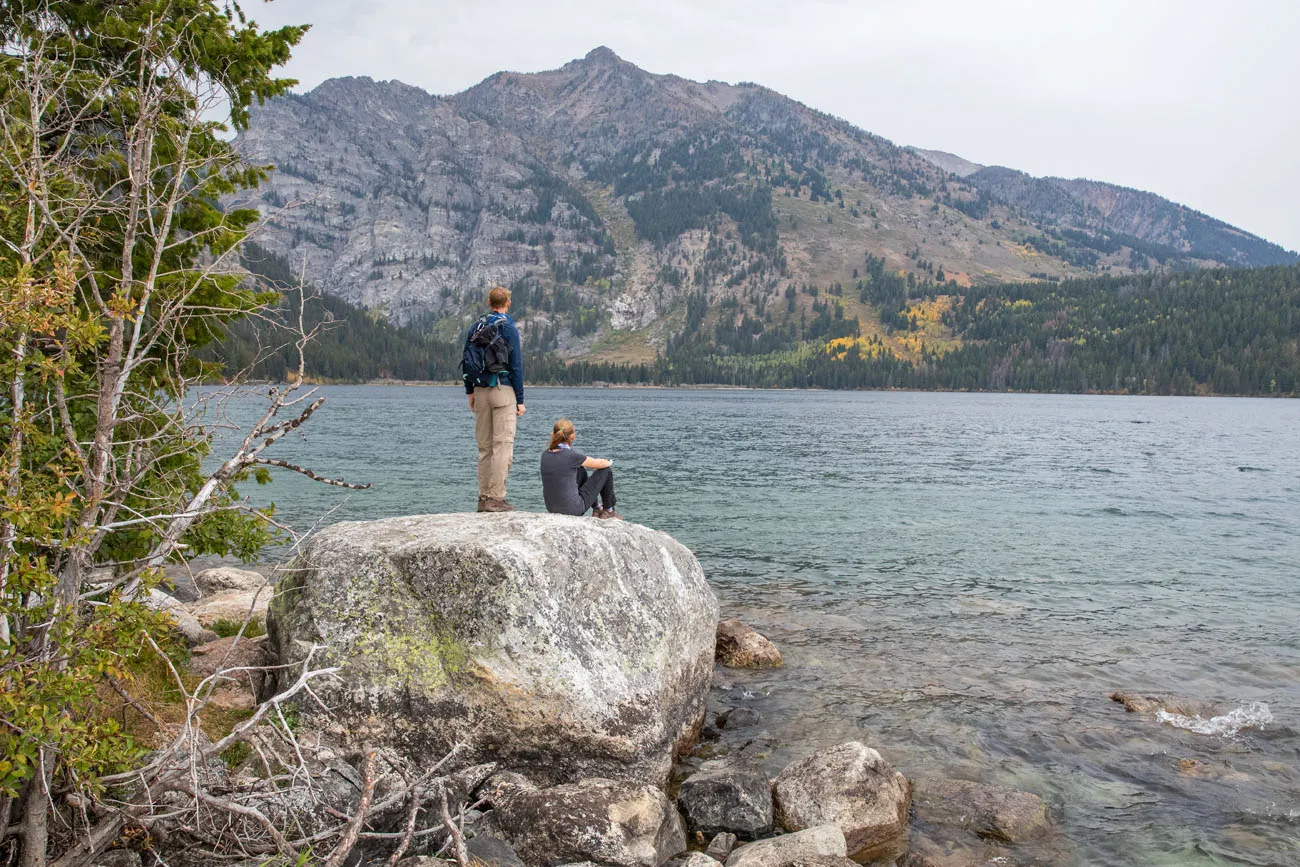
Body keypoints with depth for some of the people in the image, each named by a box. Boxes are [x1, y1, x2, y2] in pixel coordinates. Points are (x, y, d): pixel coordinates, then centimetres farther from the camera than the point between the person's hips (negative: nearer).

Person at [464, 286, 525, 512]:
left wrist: (470, 392, 19)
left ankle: (484, 498, 11)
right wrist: (520, 400, -4)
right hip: (504, 391, -6)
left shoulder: (475, 329, 10)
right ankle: (496, 499, -8)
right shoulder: (509, 329, -6)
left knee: (484, 447, 10)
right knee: (502, 446, -5)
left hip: (481, 392, 6)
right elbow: (516, 366, -7)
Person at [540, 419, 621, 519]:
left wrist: (587, 463, 29)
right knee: (606, 470, 7)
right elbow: (600, 464, -3)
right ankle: (608, 510, 27)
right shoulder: (572, 455, -20)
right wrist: (609, 462, 20)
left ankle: (596, 509, 40)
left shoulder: (545, 454, -2)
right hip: (574, 509, -7)